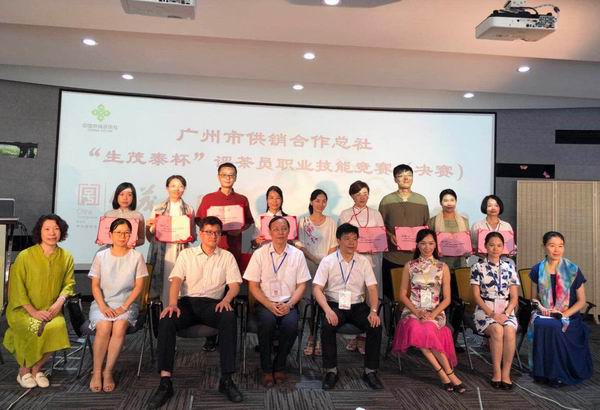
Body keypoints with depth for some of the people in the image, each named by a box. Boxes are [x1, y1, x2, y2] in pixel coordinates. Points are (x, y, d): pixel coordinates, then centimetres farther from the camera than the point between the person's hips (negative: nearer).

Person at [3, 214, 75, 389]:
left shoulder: (66, 257, 2)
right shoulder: (25, 256, -7)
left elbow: (69, 283, 6)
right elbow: (17, 288, -7)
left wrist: (59, 302, -14)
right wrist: (33, 311, -14)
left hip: (51, 310, 2)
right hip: (23, 310, -2)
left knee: (58, 327, -28)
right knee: (35, 329, -31)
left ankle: (36, 368, -3)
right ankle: (24, 370, -2)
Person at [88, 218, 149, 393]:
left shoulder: (136, 256, 3)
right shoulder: (101, 256, 6)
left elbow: (139, 286, 0)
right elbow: (95, 285, 4)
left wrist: (124, 307, -12)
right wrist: (103, 307, -12)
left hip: (127, 304, -1)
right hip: (102, 303, 1)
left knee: (120, 326, -31)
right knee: (104, 327, -30)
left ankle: (108, 372, -17)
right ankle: (96, 372, -13)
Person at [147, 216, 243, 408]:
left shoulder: (227, 257, 15)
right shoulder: (186, 254, 14)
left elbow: (235, 284, 5)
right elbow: (176, 280, 1)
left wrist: (226, 299, -18)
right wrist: (172, 304, -18)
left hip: (212, 303, 0)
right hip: (187, 301, 1)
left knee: (229, 318, -34)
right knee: (166, 320, -32)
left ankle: (226, 379, -29)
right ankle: (165, 382, -30)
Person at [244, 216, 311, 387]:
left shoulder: (297, 255, 5)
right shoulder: (259, 254, 1)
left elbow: (301, 285, 5)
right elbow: (253, 286, 0)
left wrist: (289, 304, -11)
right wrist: (270, 305, -13)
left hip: (288, 304, 1)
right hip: (265, 303, -1)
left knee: (291, 324, -29)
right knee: (267, 321, -32)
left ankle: (279, 366, -4)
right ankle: (266, 369, -13)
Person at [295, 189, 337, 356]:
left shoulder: (330, 222, 9)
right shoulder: (303, 222, 6)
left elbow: (333, 246, 6)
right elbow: (299, 245, 0)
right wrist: (315, 260, -10)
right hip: (308, 265, 0)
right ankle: (312, 335, 9)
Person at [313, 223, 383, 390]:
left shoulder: (364, 262, 5)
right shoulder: (327, 261, -2)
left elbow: (372, 288, 0)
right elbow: (317, 288, -8)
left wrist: (373, 311, -17)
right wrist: (328, 310, -24)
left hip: (358, 305, 2)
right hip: (335, 305, -2)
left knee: (376, 326, -23)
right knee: (327, 326, -31)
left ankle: (370, 371, -6)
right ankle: (331, 371, -12)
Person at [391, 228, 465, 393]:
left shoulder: (443, 267, 9)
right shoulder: (410, 266, 9)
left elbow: (447, 299, 5)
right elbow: (403, 295, 6)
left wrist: (433, 314, -13)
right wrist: (417, 312, -11)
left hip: (435, 312, 0)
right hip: (413, 311, 1)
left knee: (426, 328, -35)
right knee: (416, 328, -34)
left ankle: (443, 373, -25)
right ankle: (448, 373, -29)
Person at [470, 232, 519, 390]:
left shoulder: (509, 267, 10)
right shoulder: (478, 267, 3)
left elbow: (514, 297, 6)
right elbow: (476, 295, -2)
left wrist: (506, 313, -10)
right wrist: (491, 313, -14)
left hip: (506, 311, 2)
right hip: (485, 310, -2)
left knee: (510, 332, -30)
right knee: (497, 330, -32)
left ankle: (506, 373, -19)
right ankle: (497, 372, -19)